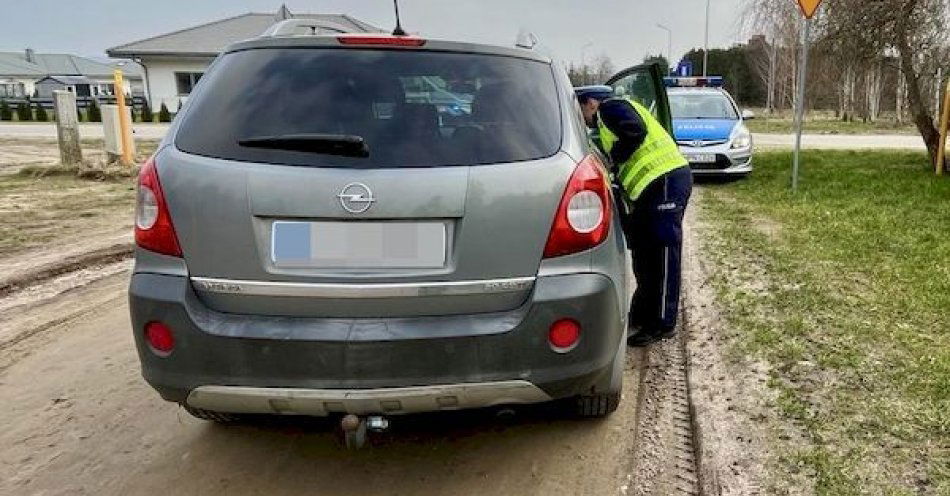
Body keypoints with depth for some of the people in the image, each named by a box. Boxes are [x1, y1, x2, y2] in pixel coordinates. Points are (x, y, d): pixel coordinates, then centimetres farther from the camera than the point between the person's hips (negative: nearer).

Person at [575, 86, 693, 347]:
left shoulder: (611, 107, -3)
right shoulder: (608, 120, 28)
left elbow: (635, 132, -21)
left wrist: (613, 159, -11)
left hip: (667, 180, -11)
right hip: (653, 186, 11)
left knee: (662, 255, -8)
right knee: (643, 252, 15)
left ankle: (663, 323, -3)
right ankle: (642, 314, 25)